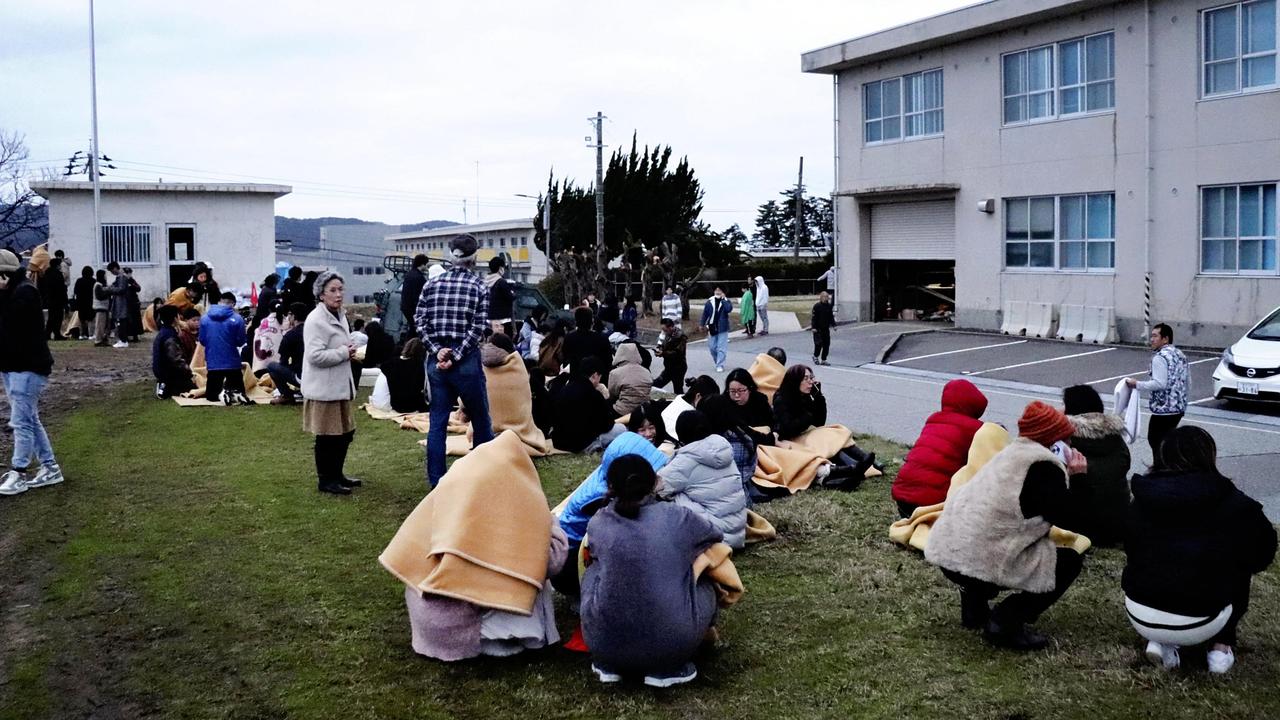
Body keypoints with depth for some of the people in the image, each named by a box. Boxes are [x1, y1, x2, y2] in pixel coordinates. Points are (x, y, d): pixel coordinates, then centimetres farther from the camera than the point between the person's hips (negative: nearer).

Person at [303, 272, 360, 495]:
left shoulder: (339, 316, 12)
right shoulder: (316, 320, -18)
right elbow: (315, 355, -26)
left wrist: (348, 350, 7)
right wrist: (344, 353, -17)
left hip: (340, 385, 10)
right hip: (324, 389, -9)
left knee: (345, 432, 16)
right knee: (327, 436, 0)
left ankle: (337, 474, 30)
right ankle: (325, 480, 12)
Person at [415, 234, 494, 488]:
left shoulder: (432, 285, 7)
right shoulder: (478, 286, -3)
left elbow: (419, 321, -1)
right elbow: (479, 327, -12)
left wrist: (437, 350, -7)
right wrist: (456, 356, -13)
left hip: (436, 361, 3)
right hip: (466, 362, -3)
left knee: (437, 424, 7)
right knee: (480, 421, 9)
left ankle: (436, 482, 8)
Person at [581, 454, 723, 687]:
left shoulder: (598, 524, 2)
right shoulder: (679, 517, 0)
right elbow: (715, 536, 21)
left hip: (605, 643, 2)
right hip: (672, 643, -1)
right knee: (704, 584, 28)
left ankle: (608, 664, 22)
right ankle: (667, 669, 13)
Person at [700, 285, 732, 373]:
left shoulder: (726, 301, -2)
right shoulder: (710, 301, 3)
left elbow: (729, 309, -23)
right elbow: (705, 313, 9)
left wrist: (723, 299, -19)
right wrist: (702, 325, 10)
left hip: (722, 328, -3)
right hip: (712, 328, 3)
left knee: (721, 348, -6)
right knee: (712, 347, 7)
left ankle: (720, 365, -1)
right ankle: (718, 362, 29)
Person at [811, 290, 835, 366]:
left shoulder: (829, 306, 8)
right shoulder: (817, 306, -8)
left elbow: (831, 317, 17)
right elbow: (813, 317, -9)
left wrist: (833, 325, 11)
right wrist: (813, 327, -14)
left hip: (826, 328, 5)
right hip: (818, 329, -5)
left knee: (826, 344, 3)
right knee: (819, 343, -8)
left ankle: (823, 360, 11)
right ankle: (815, 356, 17)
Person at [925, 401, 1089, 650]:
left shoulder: (1012, 452, 18)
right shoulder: (1044, 466, -9)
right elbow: (1065, 520, -4)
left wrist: (1064, 475, 22)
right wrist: (1073, 476, 8)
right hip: (983, 563, -9)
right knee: (1069, 561, 7)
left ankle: (974, 606, 25)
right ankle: (1006, 622, -3)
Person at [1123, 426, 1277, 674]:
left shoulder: (1142, 500, 7)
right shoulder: (1235, 504, -1)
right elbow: (1263, 554, 10)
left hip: (1140, 615, 2)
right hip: (1197, 621, -2)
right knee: (1239, 572, 26)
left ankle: (1160, 642, 16)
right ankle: (1221, 647, 19)